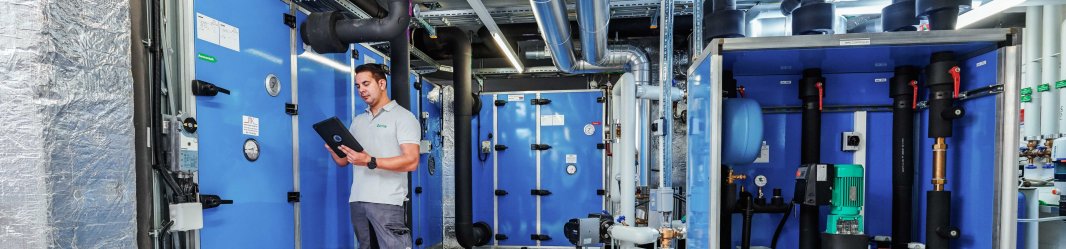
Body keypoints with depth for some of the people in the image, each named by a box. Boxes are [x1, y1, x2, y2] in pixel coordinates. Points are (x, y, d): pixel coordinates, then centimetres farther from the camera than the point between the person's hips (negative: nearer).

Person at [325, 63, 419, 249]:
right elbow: (343, 160, 19)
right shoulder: (358, 121, 18)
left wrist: (370, 161, -23)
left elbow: (411, 161, -14)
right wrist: (333, 149, -3)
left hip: (387, 201, -6)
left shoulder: (403, 117, -3)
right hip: (357, 200, 6)